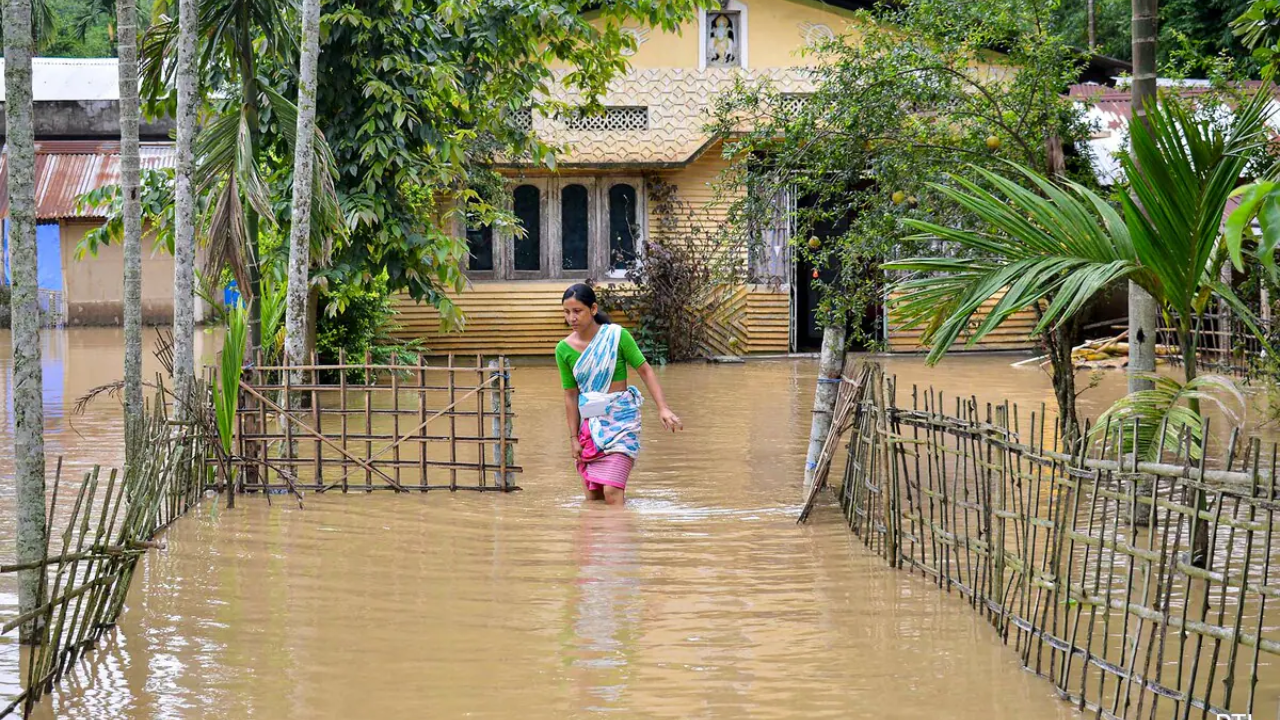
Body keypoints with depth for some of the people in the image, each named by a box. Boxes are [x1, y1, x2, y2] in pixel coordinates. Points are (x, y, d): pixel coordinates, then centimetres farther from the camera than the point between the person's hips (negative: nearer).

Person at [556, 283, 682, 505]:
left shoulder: (617, 336, -10)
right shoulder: (564, 349, 0)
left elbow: (645, 371, -6)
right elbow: (571, 395, 4)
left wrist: (662, 408, -16)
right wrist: (574, 437, 4)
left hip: (620, 419, -4)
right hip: (589, 422, 4)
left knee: (611, 491, -17)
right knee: (593, 496, 7)